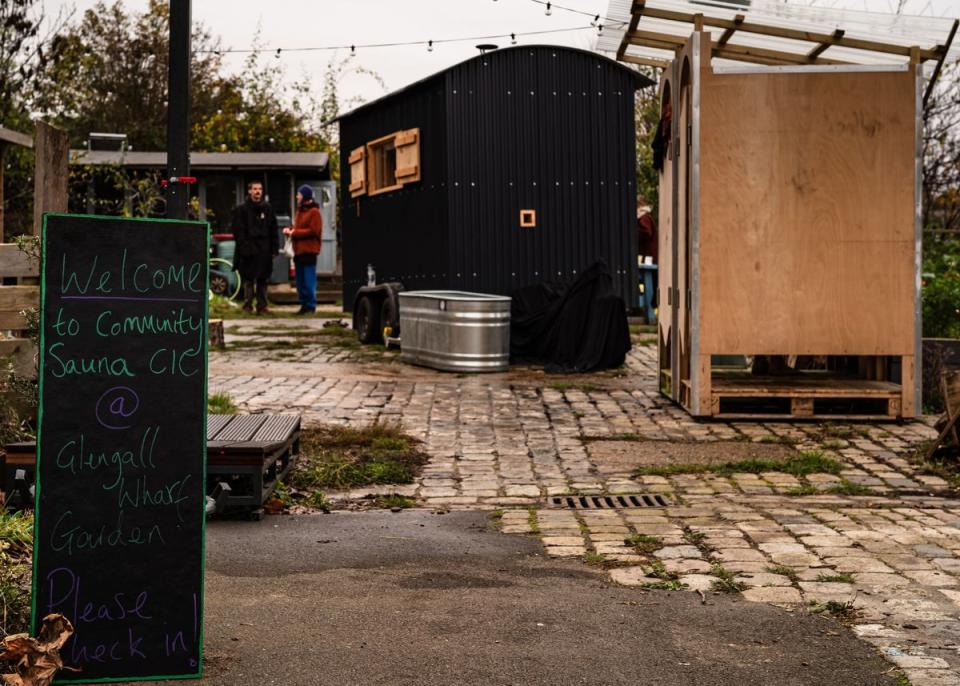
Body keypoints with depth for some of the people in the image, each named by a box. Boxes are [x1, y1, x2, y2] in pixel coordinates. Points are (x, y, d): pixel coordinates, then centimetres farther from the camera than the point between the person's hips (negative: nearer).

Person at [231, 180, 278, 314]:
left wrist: (274, 248, 5)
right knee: (248, 279, -3)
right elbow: (238, 231, -3)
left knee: (263, 279, 7)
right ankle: (248, 305, 3)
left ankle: (262, 306, 11)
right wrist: (244, 247, -13)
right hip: (249, 251, -4)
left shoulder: (267, 209, 12)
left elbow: (273, 230, 13)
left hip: (264, 251, 4)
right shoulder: (241, 210, 1)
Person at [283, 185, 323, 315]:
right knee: (300, 281, 10)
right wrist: (290, 229, 2)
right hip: (299, 250, 9)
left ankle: (311, 306, -3)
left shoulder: (314, 212, -9)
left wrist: (294, 232, -15)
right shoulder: (300, 210, 19)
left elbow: (314, 231, -16)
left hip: (308, 251, -9)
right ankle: (304, 304, 16)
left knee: (309, 281, -7)